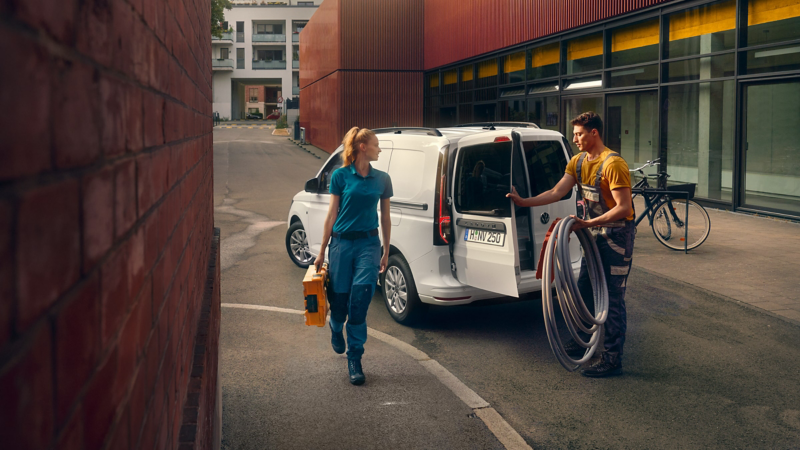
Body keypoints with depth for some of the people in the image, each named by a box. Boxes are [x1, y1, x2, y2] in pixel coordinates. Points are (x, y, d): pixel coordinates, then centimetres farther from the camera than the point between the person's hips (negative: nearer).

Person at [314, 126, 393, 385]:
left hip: (368, 243, 1)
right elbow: (332, 214, 3)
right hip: (342, 242, -1)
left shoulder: (382, 179, 7)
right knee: (339, 298, 6)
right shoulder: (340, 176, 0)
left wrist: (386, 252, 13)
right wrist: (322, 252, 3)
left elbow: (385, 218, 14)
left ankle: (354, 359, -2)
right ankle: (336, 329, 43)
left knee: (360, 298, -12)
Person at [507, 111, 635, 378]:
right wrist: (524, 202, -9)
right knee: (584, 290, 16)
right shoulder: (578, 162, 5)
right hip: (596, 233, 9)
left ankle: (612, 359, 1)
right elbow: (556, 193, 1)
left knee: (613, 298, -5)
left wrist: (588, 223, -28)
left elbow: (624, 208, -24)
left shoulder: (613, 164, -22)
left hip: (617, 234, -9)